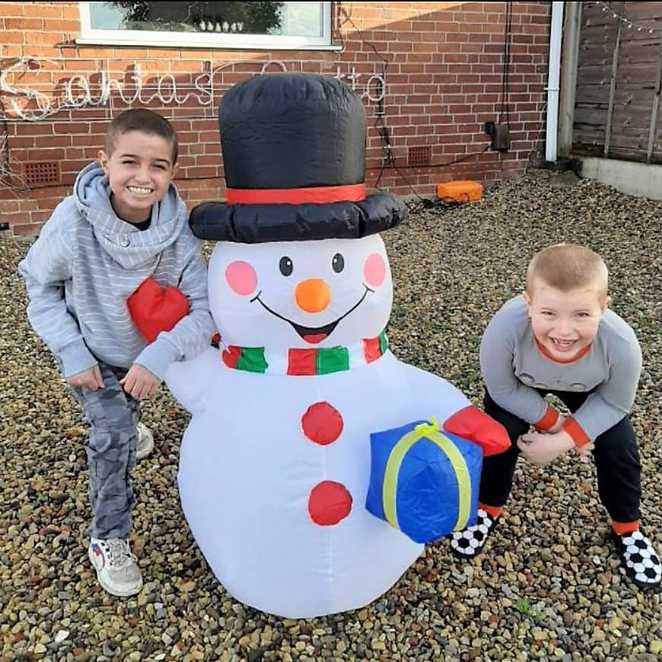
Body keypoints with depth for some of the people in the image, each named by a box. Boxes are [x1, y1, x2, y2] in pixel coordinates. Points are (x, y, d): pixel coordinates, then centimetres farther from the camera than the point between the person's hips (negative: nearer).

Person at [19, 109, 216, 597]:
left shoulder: (178, 230, -29)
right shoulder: (74, 221, -31)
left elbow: (206, 307, -29)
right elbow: (40, 284, -14)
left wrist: (160, 355, -43)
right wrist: (72, 352, -21)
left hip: (146, 354, 3)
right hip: (92, 355, -2)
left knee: (127, 417, 27)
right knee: (114, 433, -17)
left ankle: (123, 429, 66)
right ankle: (108, 539, 4)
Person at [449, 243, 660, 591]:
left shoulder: (621, 344, -41)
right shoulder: (504, 328, -46)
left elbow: (614, 403, -19)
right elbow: (503, 389, -24)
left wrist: (563, 442, -25)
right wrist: (553, 423, -21)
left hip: (588, 388, 1)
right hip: (520, 384, 0)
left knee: (618, 448, -4)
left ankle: (627, 528, 25)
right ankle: (488, 509, 18)